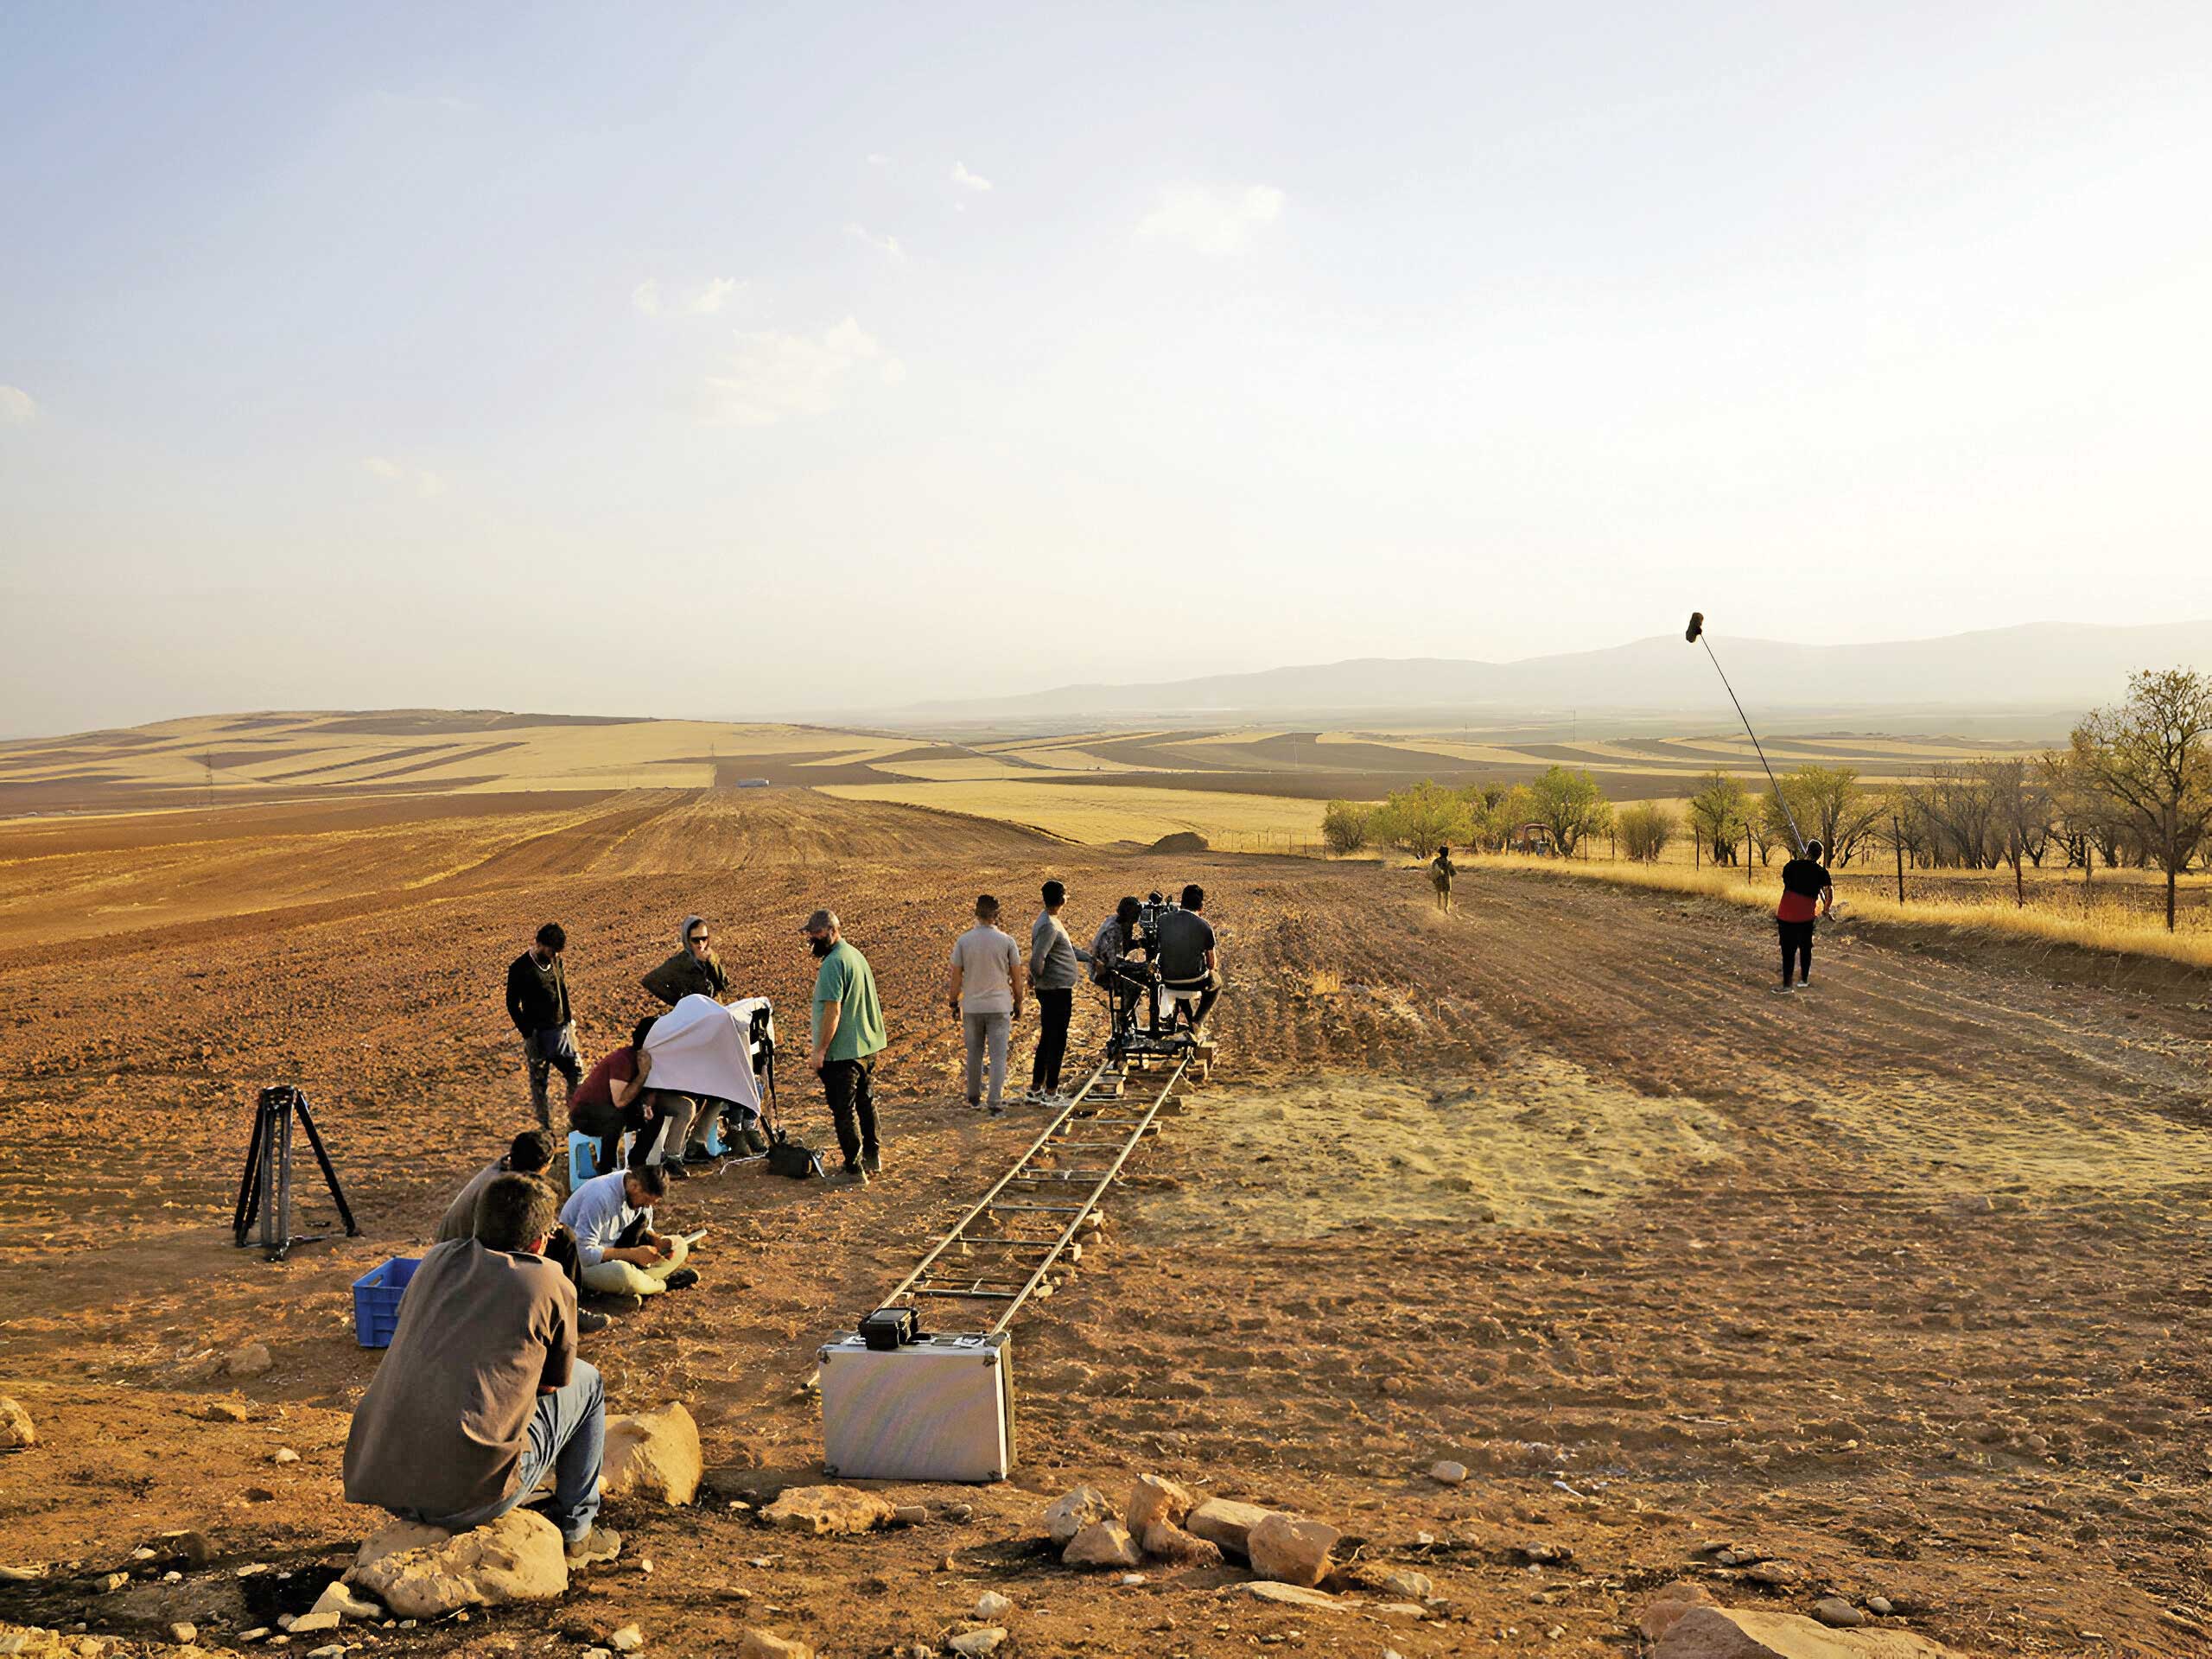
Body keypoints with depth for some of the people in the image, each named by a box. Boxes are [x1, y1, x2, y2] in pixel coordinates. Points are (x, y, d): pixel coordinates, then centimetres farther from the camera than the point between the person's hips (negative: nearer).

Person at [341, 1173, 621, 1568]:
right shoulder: (551, 1285, -1)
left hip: (375, 1480, 5)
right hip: (471, 1495, -5)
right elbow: (553, 1383, 14)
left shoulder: (439, 1258, 11)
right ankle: (574, 1532, 26)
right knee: (586, 1382, 18)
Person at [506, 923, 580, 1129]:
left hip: (562, 1029, 6)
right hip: (539, 1034, -6)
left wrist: (569, 1018, 11)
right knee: (539, 1082, 4)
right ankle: (545, 1126, 14)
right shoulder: (520, 968, -13)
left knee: (576, 1072, 9)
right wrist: (528, 1034, -12)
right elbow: (512, 1005, -9)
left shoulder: (555, 961, 6)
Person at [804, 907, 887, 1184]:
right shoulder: (857, 955, 11)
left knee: (844, 1111, -2)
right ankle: (873, 1158, 33)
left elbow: (833, 1010, -24)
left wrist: (820, 1050, -21)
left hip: (842, 1051, -10)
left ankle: (855, 1169, 2)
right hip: (868, 1046, 10)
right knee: (865, 1103, 22)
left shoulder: (833, 963, -19)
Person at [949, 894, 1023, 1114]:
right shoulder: (1007, 941, -7)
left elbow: (956, 977, -1)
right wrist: (1018, 1003, 12)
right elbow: (1016, 977, -1)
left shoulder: (963, 941, -4)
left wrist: (954, 1004, 11)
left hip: (972, 1007, 2)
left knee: (974, 1053, 16)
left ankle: (974, 1096, 27)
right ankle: (996, 1101, -5)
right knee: (998, 1055, 1)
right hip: (999, 1006, -2)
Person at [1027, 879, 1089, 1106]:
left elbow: (1067, 949, 25)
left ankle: (1036, 1088, 22)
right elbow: (1037, 959, -27)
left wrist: (1090, 958, 27)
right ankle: (1050, 1093, 3)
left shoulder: (1050, 921, 12)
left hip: (1048, 991, 10)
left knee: (1047, 1039, 16)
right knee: (1057, 1040, -2)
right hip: (1057, 991, -10)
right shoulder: (1049, 926, -21)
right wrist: (1037, 979, -10)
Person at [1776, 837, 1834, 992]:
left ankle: (1787, 984, 0)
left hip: (1786, 915, -1)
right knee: (1806, 948, 19)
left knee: (1788, 950, 2)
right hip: (1806, 916, 1)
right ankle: (1804, 979, 25)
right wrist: (1826, 909, 8)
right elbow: (1829, 892, -7)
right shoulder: (1821, 872, -2)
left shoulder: (1792, 866, -2)